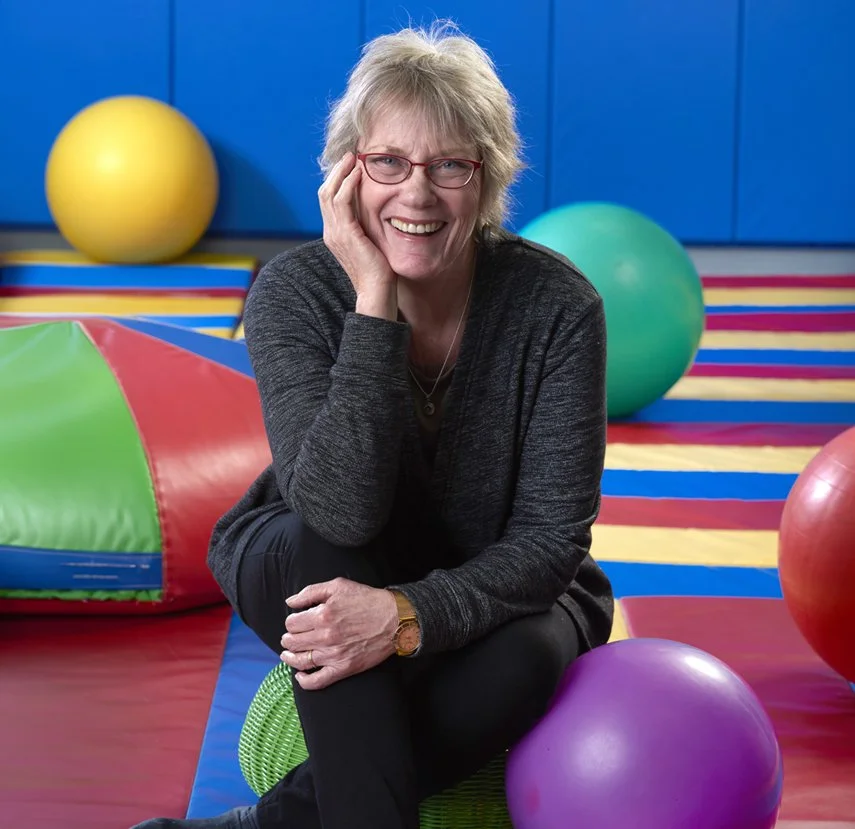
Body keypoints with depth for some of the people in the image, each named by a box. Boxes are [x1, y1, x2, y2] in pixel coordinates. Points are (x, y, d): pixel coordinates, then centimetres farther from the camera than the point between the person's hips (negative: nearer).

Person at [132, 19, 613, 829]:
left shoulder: (555, 305, -21)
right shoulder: (294, 291, -21)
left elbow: (551, 537, -21)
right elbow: (339, 512, -33)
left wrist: (410, 616, -37)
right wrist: (375, 304, -36)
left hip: (489, 588, 0)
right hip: (310, 573, 0)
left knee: (527, 657, -33)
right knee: (318, 546, -34)